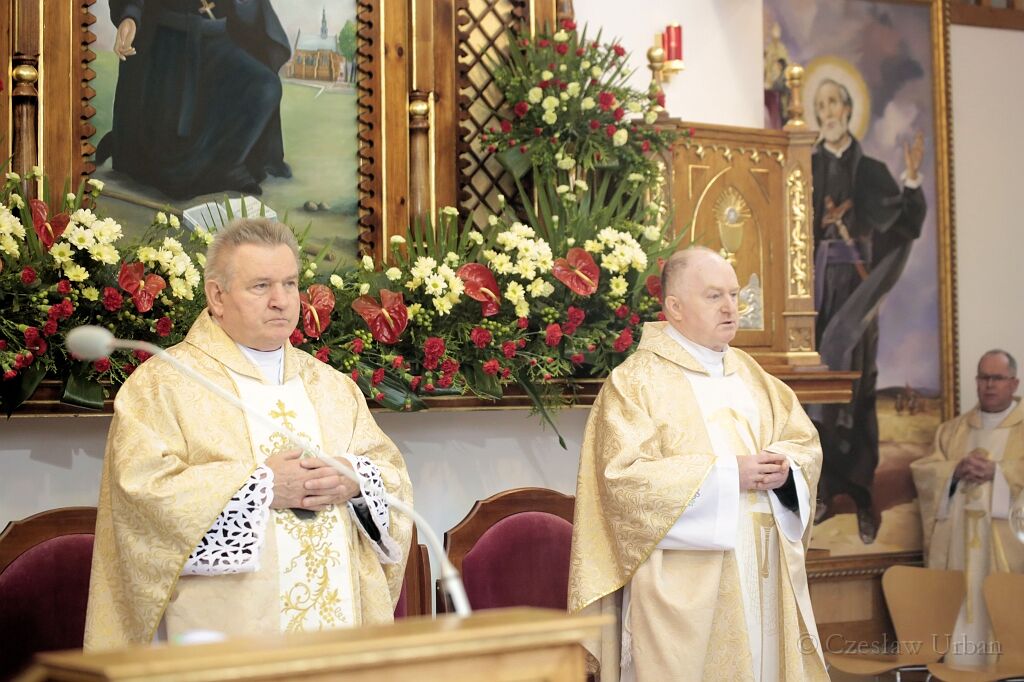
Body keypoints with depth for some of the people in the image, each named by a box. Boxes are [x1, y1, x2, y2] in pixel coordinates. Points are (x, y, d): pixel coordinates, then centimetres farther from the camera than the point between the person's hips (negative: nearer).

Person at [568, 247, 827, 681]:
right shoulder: (636, 381, -7)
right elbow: (624, 476, -18)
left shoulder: (749, 373, 15)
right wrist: (727, 475, -19)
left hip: (761, 573, 6)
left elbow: (804, 440, 16)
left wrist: (785, 466, -9)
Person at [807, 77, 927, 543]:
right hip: (817, 282, 1)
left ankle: (860, 491, 2)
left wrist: (913, 179, -11)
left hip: (857, 282, -1)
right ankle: (825, 489, -1)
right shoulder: (806, 168, 10)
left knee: (856, 386, -3)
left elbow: (909, 226, 0)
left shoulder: (871, 172, 9)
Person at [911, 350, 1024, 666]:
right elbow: (922, 471, 8)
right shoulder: (951, 430, 19)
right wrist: (957, 470, -10)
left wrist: (996, 471, -17)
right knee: (956, 614, -1)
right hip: (957, 544, 3)